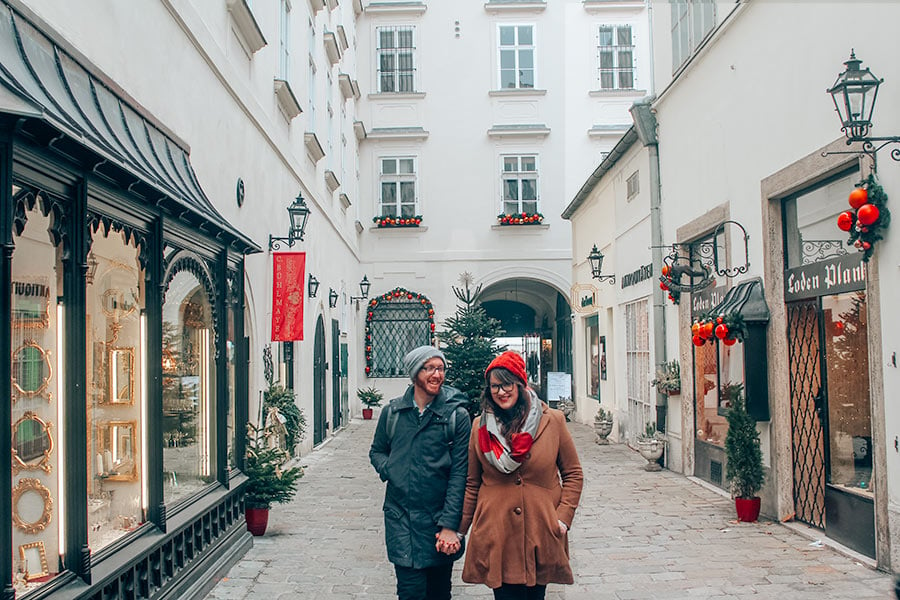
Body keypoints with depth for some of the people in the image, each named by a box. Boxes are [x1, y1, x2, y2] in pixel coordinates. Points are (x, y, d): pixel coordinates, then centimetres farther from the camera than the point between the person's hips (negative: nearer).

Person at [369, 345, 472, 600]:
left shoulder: (457, 416, -4)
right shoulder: (392, 412, 4)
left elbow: (459, 473, -6)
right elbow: (377, 451, 20)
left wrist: (450, 525, -11)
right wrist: (388, 470, -3)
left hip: (439, 518, -1)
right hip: (400, 516, 1)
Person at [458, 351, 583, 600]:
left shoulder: (552, 421, 0)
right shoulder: (480, 427, 2)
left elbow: (573, 474, 7)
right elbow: (472, 484, 10)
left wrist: (563, 517, -2)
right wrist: (457, 528, 6)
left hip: (541, 534, 0)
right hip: (496, 536, 0)